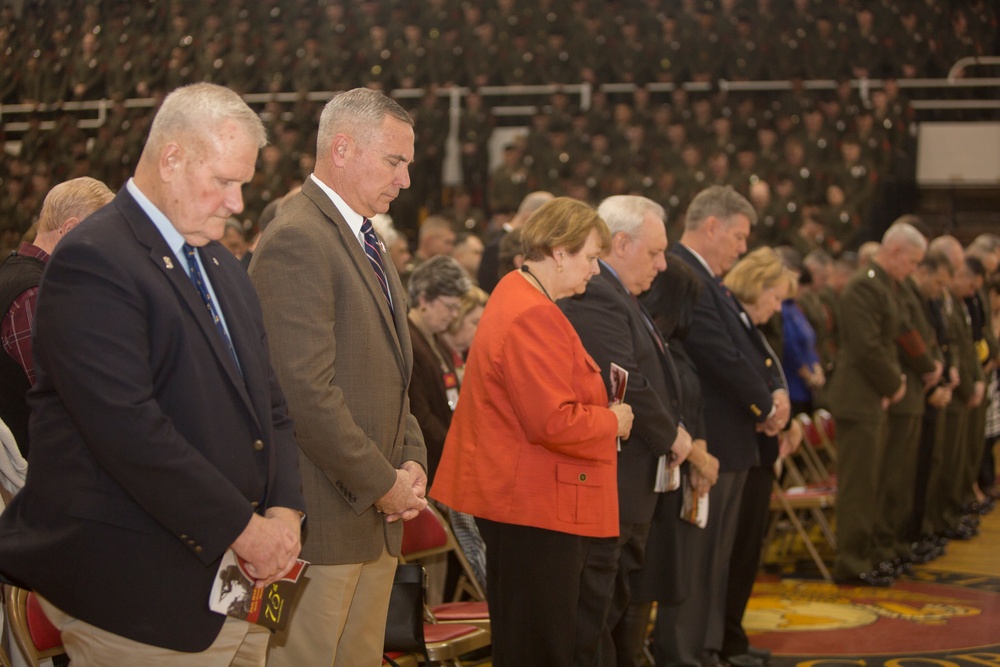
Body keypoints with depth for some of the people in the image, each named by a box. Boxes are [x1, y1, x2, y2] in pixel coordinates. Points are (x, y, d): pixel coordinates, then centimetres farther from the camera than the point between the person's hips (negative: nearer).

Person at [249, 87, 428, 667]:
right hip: (324, 512, -9)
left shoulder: (367, 242, 17)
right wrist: (382, 484, -14)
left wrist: (411, 461, 7)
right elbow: (308, 391, -22)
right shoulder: (297, 239, -15)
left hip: (377, 512, 10)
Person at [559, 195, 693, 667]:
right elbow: (627, 388, -24)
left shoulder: (616, 296, 18)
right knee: (591, 615, -4)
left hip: (625, 490, 11)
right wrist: (672, 436, -10)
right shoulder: (593, 297, -18)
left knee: (611, 614, 17)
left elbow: (650, 377, 22)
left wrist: (671, 431, 8)